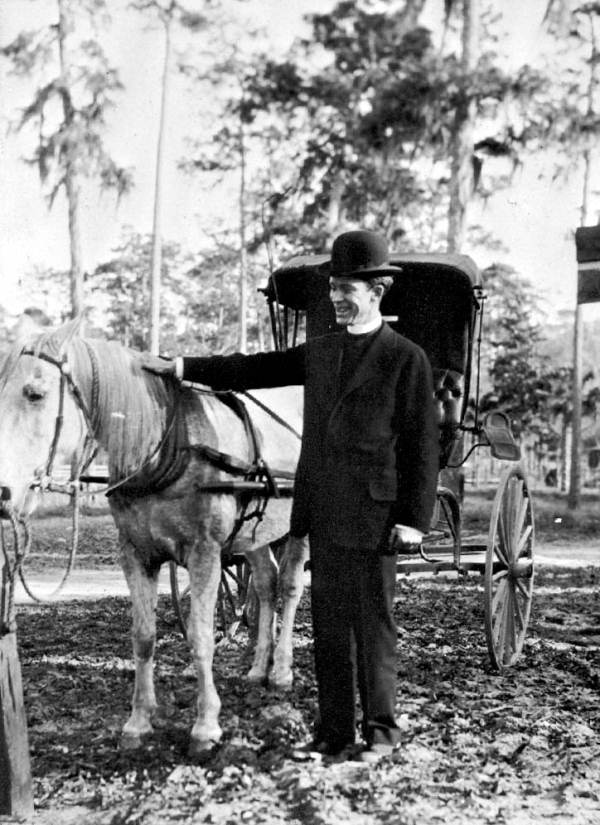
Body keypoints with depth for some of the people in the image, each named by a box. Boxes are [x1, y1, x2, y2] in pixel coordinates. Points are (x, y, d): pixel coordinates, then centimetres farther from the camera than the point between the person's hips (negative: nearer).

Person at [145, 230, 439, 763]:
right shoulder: (319, 352, 14)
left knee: (373, 623, 3)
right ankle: (334, 731, 20)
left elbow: (422, 447, -6)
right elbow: (255, 370, 18)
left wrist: (414, 518, -12)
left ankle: (380, 728, 16)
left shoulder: (407, 360, -4)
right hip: (322, 513, 6)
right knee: (328, 625, 10)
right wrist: (182, 369, 12)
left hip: (373, 514, -6)